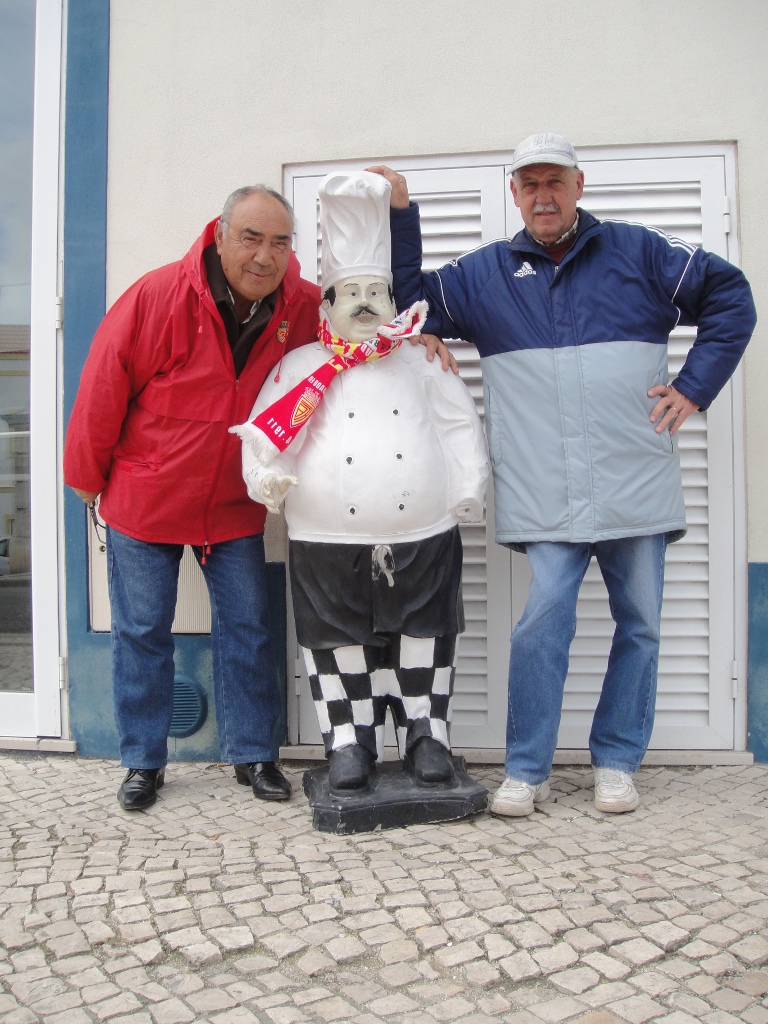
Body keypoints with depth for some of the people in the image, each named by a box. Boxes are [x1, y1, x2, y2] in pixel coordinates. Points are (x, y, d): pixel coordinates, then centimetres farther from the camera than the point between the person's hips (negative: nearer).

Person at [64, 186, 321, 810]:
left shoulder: (303, 308, -8)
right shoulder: (157, 297, -19)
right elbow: (102, 390, -10)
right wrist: (88, 477, -2)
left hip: (235, 507, 3)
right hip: (143, 500, -2)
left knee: (247, 629, 8)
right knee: (142, 632, 7)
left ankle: (253, 753, 25)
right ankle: (144, 760, 23)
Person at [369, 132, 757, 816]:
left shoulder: (637, 252, 10)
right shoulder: (485, 273, 13)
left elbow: (730, 294, 13)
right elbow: (411, 301, 13)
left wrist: (695, 387, 4)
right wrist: (401, 214, 5)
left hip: (637, 484, 1)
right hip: (546, 496, -1)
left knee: (639, 622, 6)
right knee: (543, 619, -10)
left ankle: (616, 761, 22)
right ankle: (527, 771, 4)